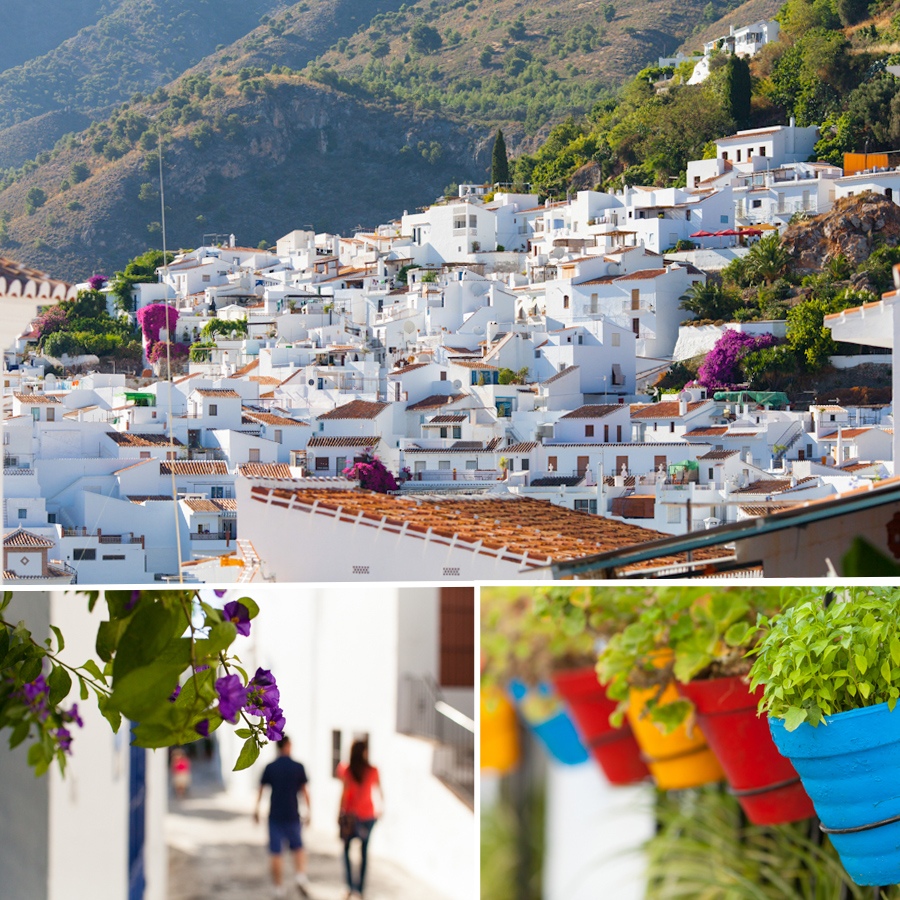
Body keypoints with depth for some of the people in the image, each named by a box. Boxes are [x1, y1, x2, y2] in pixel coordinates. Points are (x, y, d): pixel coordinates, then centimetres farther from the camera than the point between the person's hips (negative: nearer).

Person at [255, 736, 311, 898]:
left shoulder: (270, 768, -2)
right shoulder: (298, 767, -4)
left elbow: (261, 789, 2)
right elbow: (305, 791, -2)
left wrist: (256, 809, 13)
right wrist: (308, 812, 7)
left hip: (275, 815, 0)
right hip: (292, 815, 0)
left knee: (276, 853, 4)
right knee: (298, 848, 17)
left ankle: (279, 887, 4)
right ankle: (301, 875, -4)